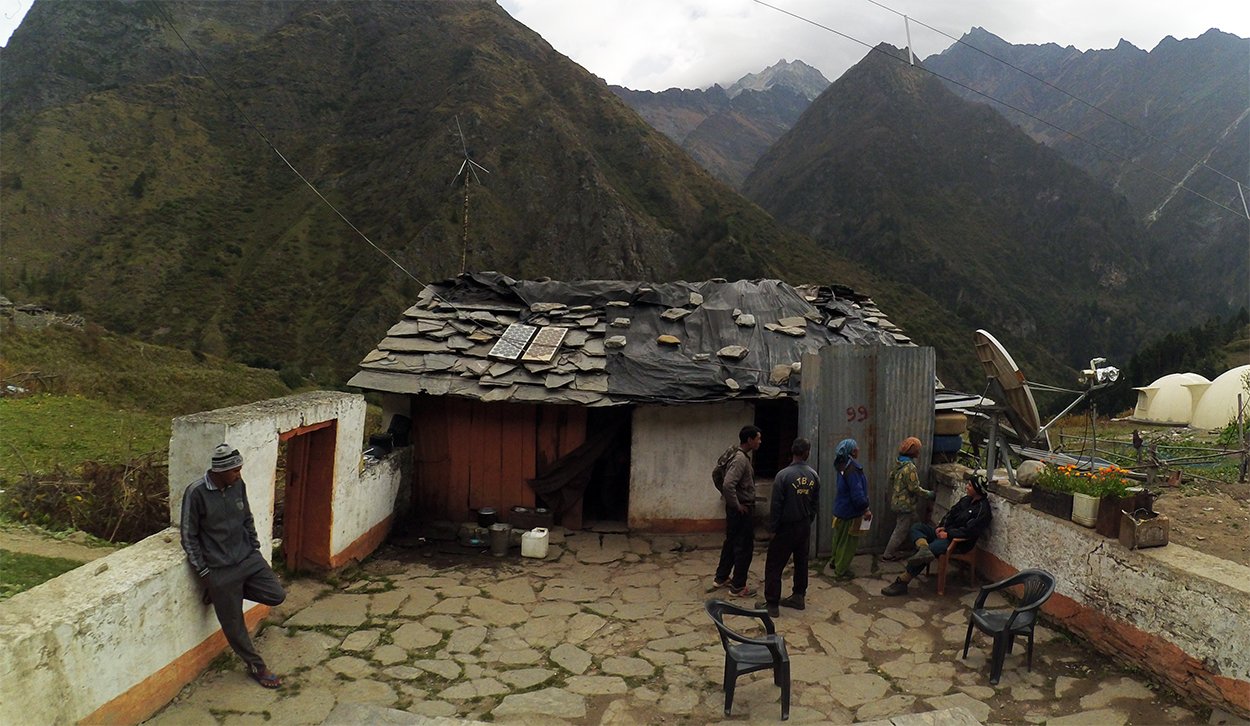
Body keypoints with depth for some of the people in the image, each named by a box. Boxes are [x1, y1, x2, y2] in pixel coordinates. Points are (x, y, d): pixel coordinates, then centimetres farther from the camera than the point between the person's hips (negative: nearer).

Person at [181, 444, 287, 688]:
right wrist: (204, 573, -9)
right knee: (234, 623, 6)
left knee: (277, 595, -1)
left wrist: (255, 549, 11)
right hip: (220, 568, -5)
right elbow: (189, 537, -11)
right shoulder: (196, 493, -18)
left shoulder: (238, 485, -3)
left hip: (248, 558, 5)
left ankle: (226, 592, 19)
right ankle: (256, 666, 25)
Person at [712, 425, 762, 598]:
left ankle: (721, 578, 29)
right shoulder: (740, 459, -22)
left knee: (731, 543, 19)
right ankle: (738, 587, 7)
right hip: (741, 510, -10)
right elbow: (728, 485, -33)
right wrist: (737, 505, -21)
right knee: (744, 547, -1)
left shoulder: (741, 456, 10)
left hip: (736, 510, 10)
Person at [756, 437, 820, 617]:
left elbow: (776, 505, -15)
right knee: (801, 562, 18)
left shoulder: (783, 475, -17)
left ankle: (772, 604, 2)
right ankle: (798, 597, 28)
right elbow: (815, 503, 6)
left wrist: (772, 528, -5)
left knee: (774, 566, 1)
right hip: (805, 526, 6)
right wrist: (808, 522, 17)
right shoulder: (814, 476, -2)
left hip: (786, 527, -5)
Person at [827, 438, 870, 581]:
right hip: (850, 512, -9)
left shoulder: (843, 466, 5)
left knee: (840, 538, 24)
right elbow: (857, 493, -27)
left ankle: (835, 561, 40)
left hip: (841, 509, 9)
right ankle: (841, 571, 12)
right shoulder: (852, 469, -26)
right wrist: (866, 509, -16)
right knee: (849, 542, 3)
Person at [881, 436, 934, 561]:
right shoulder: (910, 468, -24)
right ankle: (888, 555, 11)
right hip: (905, 504, -9)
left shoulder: (898, 463, 3)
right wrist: (928, 494, -8)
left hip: (896, 502, 9)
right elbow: (914, 488, -22)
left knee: (900, 527, 21)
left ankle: (893, 550, 29)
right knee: (901, 530, 3)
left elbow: (892, 477, 13)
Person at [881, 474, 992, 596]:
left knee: (933, 548, -28)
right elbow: (951, 514, 18)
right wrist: (942, 527, 0)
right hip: (946, 532, 9)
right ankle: (923, 549, -38)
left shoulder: (982, 509, -14)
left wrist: (948, 534, -20)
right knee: (916, 527, -8)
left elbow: (969, 531, -22)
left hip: (959, 541, -9)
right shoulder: (966, 500, 14)